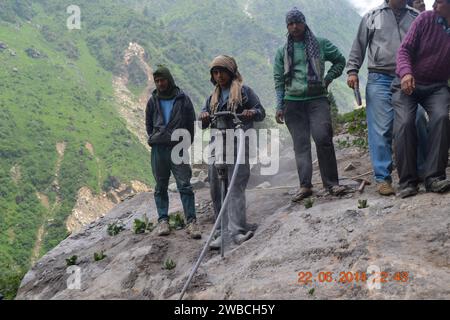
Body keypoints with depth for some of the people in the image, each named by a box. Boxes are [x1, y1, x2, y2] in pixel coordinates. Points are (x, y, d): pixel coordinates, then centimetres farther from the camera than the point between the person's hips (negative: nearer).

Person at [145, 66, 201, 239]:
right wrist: (154, 140, 10)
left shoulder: (183, 99, 3)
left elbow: (191, 123, 7)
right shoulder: (153, 100, 10)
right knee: (161, 187, 6)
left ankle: (191, 221, -8)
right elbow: (148, 123, 20)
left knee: (185, 185, -8)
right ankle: (163, 220, 11)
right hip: (158, 149, 3)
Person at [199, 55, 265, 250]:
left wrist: (252, 113, -17)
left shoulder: (244, 91, 9)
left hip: (238, 144, -6)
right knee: (217, 190, 3)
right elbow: (203, 124, 18)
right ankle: (223, 232, 8)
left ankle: (237, 230, -22)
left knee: (235, 186, -16)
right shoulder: (212, 98, 24)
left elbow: (261, 112, 6)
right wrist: (204, 117, -5)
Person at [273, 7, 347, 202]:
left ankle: (331, 183, -8)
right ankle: (305, 186, -1)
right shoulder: (282, 52, 12)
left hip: (317, 99, -2)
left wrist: (328, 78, 4)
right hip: (293, 102, 2)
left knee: (323, 138, -16)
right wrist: (279, 107, 4)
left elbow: (340, 60, 18)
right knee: (300, 143, -2)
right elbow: (278, 80, 12)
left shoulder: (320, 44, 9)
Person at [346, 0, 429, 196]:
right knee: (381, 130, -6)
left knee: (419, 126, -3)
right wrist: (352, 71, 3)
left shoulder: (416, 17, 16)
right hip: (380, 79, -2)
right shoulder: (372, 17, 13)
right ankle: (383, 178, -3)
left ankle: (424, 172, 11)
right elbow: (358, 47, 14)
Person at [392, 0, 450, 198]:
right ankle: (407, 182, -13)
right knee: (404, 123, -20)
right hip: (407, 83, -1)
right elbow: (405, 50, -8)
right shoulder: (426, 20, -8)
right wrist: (406, 72, -26)